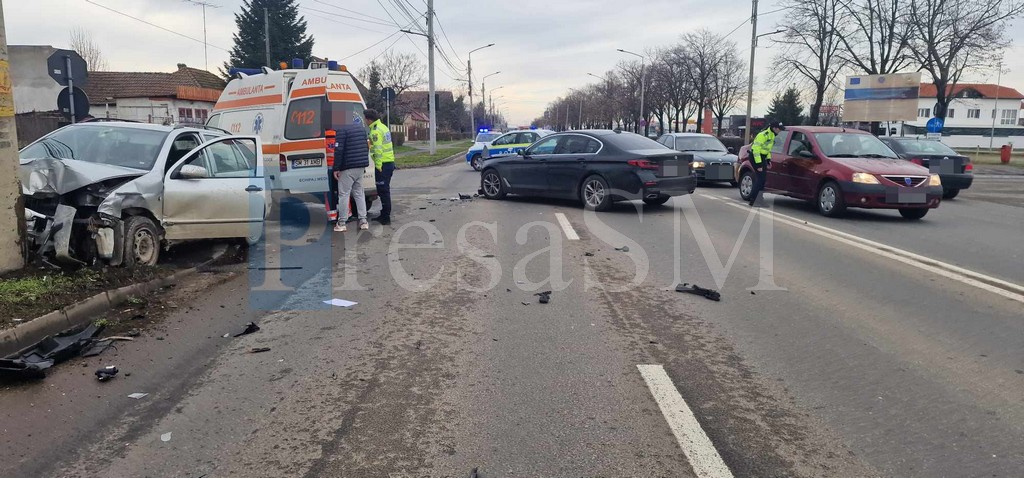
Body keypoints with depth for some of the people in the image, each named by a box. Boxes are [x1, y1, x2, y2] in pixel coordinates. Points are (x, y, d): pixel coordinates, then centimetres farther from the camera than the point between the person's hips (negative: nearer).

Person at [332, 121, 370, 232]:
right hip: (361, 166, 7)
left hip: (348, 168, -7)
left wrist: (336, 168, -12)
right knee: (359, 193, 14)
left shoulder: (342, 130, -11)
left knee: (343, 194, -1)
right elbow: (366, 147, 20)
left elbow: (338, 150, -16)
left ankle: (341, 224, 1)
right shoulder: (361, 128, 12)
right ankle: (363, 221, 12)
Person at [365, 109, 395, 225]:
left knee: (383, 191, -6)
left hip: (383, 165, -10)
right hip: (390, 162, 10)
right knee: (384, 190, 17)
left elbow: (378, 150, -21)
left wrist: (378, 165, -19)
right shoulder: (383, 127, 16)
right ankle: (384, 215, 25)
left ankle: (385, 218, -3)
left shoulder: (375, 131, -15)